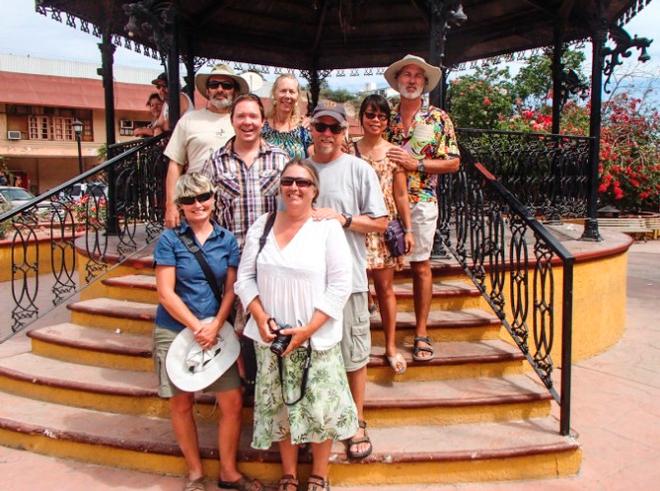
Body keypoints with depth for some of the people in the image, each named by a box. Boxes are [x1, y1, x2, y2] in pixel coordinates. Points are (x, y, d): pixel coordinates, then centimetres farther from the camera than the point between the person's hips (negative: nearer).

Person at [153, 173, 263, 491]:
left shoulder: (227, 240, 4)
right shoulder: (170, 240, -5)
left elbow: (231, 289, 2)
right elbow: (166, 293, -9)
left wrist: (215, 325, -12)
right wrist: (197, 327, -14)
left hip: (216, 331, 2)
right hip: (175, 331, -2)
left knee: (233, 402, 0)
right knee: (181, 404, 9)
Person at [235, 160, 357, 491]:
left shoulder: (328, 228, -7)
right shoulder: (261, 226, 4)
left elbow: (339, 286, -11)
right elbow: (245, 277, 5)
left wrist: (308, 329, -16)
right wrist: (260, 318, -9)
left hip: (317, 339, -3)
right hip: (271, 337, 3)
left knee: (320, 407, 6)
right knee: (281, 407, 14)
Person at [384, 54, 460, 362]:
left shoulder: (438, 119, 3)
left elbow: (453, 163, -1)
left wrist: (416, 164, -12)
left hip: (421, 202, -1)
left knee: (421, 266, 5)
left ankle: (421, 333, 14)